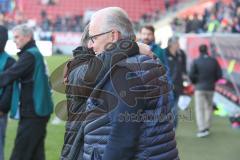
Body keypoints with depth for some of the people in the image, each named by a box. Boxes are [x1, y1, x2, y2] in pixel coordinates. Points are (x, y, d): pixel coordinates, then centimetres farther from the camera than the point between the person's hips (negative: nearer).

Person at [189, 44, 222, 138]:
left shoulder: (196, 61, -9)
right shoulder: (214, 61, -1)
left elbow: (191, 75, -12)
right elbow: (219, 74, -1)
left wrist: (194, 82, 8)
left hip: (199, 88, -3)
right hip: (210, 88, 3)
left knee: (199, 109, -2)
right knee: (208, 107, 20)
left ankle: (202, 129, -14)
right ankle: (207, 127, 23)